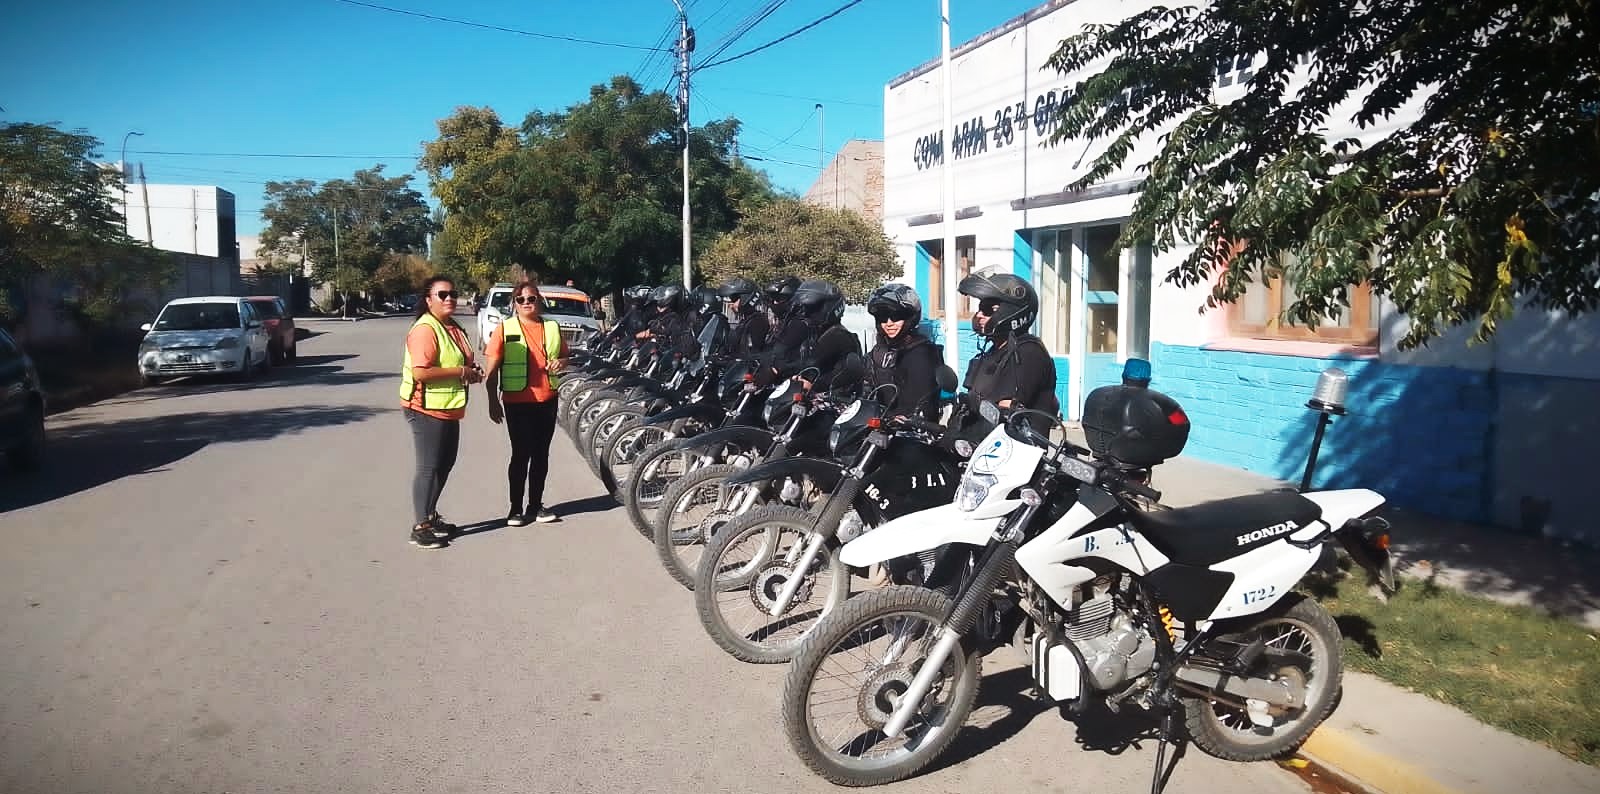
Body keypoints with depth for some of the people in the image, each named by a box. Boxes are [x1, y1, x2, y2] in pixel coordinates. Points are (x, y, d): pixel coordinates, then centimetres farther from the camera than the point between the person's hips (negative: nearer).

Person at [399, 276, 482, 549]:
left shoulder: (453, 328, 12)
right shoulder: (424, 330, -18)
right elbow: (420, 372, -28)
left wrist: (471, 372, 7)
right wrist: (460, 372, -23)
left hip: (449, 409, 10)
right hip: (427, 409, -10)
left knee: (445, 464, 18)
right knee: (428, 467, -3)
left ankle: (430, 515, 32)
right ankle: (421, 526, 6)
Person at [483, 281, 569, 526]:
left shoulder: (552, 328, 7)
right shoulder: (505, 329, -3)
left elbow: (564, 356, 20)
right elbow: (491, 369, -4)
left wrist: (560, 363, -5)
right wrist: (493, 402, -10)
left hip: (547, 400, 4)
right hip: (517, 402, -4)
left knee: (541, 454, 10)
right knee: (521, 454, -1)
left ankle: (536, 504, 22)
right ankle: (516, 508, 10)